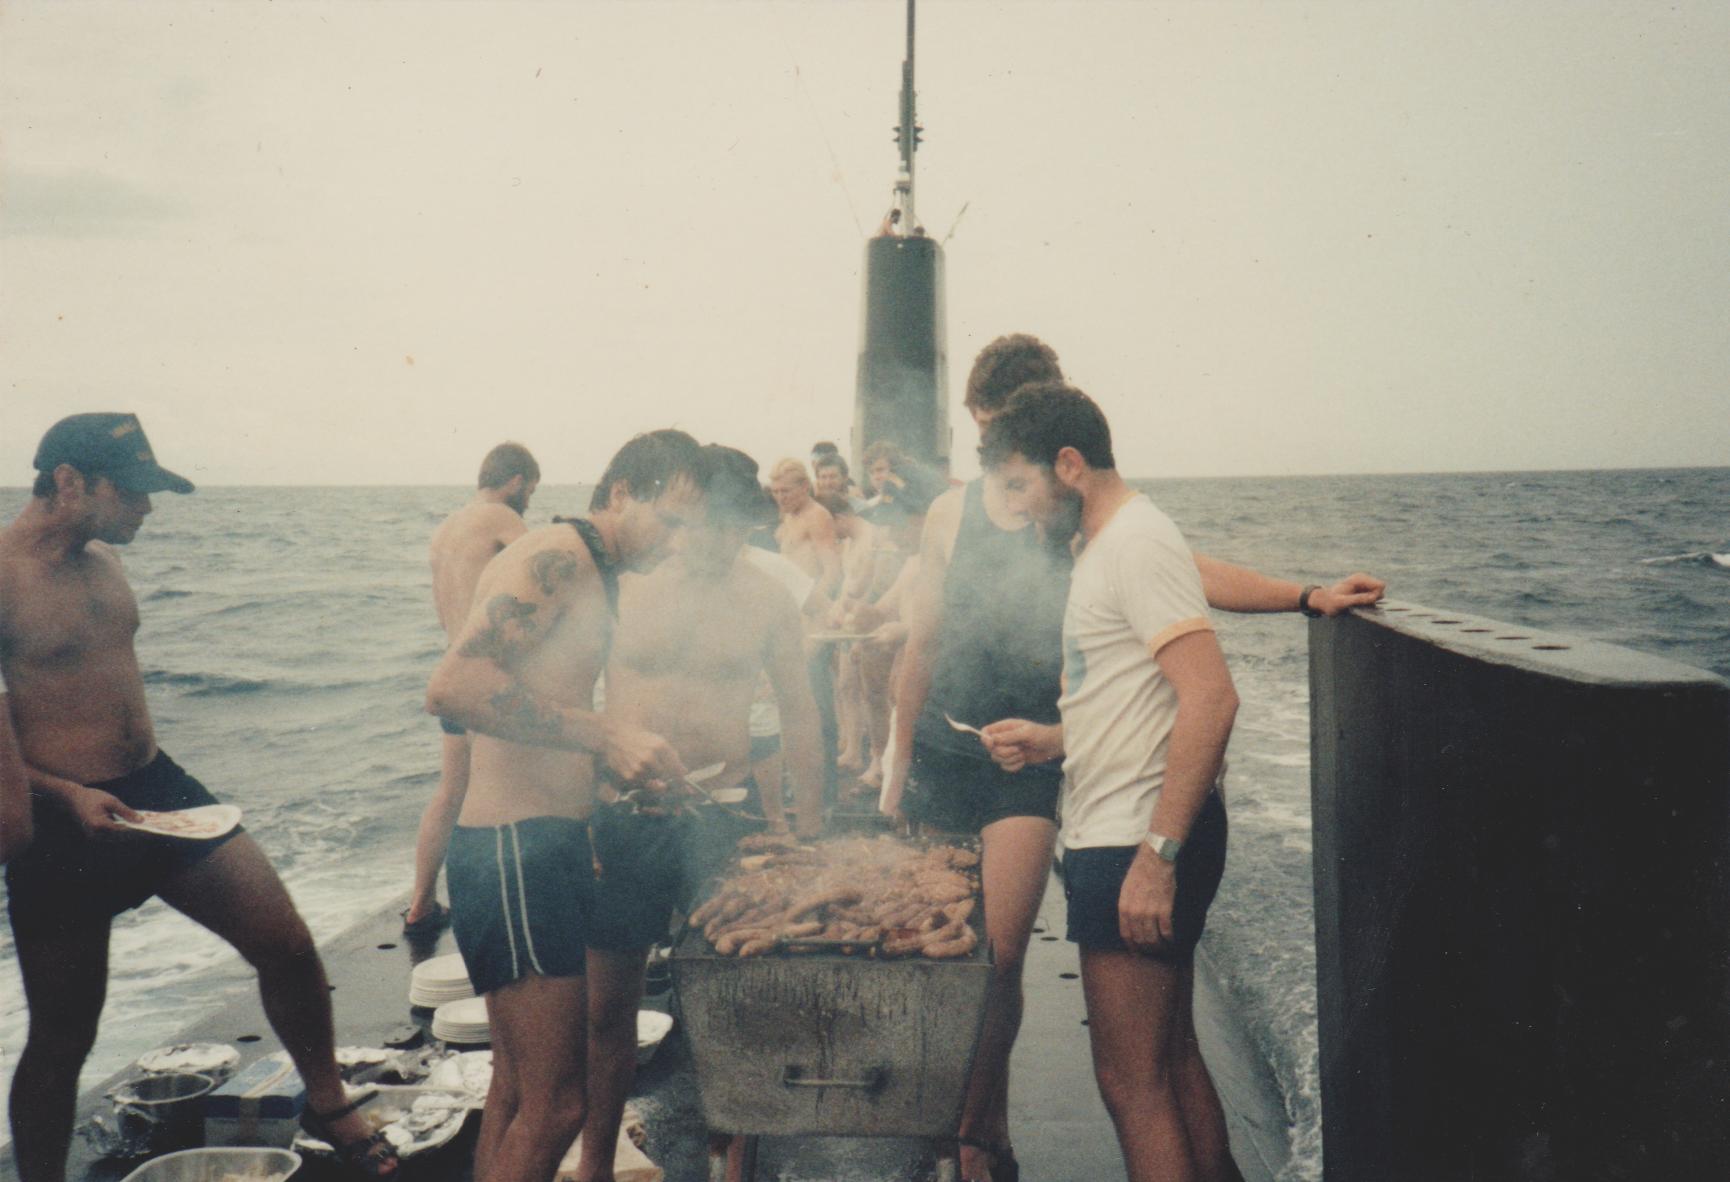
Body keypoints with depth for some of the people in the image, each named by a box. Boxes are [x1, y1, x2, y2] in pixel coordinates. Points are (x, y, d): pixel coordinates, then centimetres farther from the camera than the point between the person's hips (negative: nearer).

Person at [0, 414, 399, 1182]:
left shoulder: (104, 560, 8)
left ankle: (328, 1106, 23)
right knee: (62, 1038, 8)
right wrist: (68, 795, -25)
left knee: (288, 946, 3)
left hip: (157, 786, 7)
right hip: (64, 821, -6)